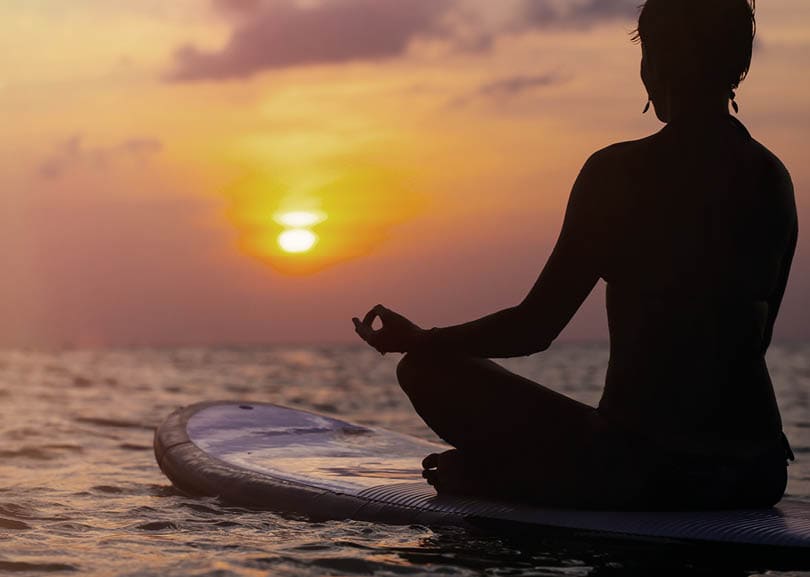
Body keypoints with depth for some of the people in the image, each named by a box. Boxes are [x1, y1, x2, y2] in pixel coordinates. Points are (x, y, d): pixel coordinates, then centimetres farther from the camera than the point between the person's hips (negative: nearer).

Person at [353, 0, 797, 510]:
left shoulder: (619, 172, -9)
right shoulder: (774, 179, 9)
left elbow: (535, 328, -7)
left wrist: (417, 341, 9)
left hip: (643, 467, -6)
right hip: (758, 474, 6)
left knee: (429, 370, 8)